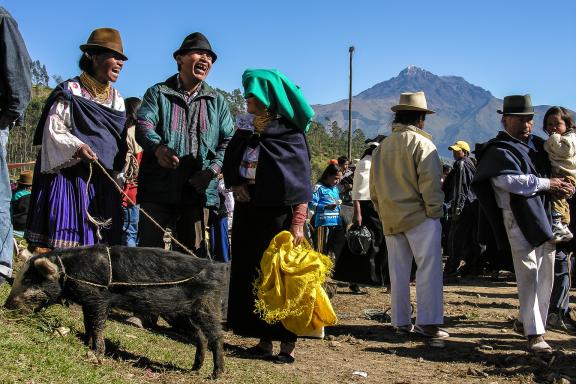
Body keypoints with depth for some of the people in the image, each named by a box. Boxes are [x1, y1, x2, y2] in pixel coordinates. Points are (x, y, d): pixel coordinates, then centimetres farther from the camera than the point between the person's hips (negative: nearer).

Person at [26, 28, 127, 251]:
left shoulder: (116, 99, 19)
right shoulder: (70, 91, -1)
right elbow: (53, 130, -6)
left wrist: (116, 174, 15)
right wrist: (76, 147, -22)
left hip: (103, 181, 6)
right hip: (69, 175, -6)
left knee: (97, 243, 0)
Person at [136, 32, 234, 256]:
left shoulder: (217, 101, 18)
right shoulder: (158, 93, 11)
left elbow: (229, 140, 11)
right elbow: (143, 125, -4)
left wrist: (213, 169, -7)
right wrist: (158, 147, -27)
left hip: (198, 190, 2)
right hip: (158, 187, -2)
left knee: (195, 251, 4)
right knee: (150, 248, -5)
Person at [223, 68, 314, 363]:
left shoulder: (289, 133, -7)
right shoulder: (245, 127, 11)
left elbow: (300, 179, -11)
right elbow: (231, 160, 12)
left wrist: (297, 222, -18)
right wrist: (234, 184, -10)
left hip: (277, 211, -6)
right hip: (247, 208, 7)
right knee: (250, 272, 7)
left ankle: (287, 342, 5)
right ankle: (264, 339, 16)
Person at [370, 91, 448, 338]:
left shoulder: (383, 146, 11)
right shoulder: (422, 144, -9)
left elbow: (374, 185, 14)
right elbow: (430, 182, -16)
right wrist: (434, 212, -9)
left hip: (390, 219, 6)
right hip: (419, 216, -6)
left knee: (398, 272, 10)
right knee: (429, 269, -2)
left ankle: (401, 322, 14)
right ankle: (428, 322, -4)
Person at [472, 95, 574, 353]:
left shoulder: (538, 145, 18)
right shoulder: (498, 151, -6)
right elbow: (512, 181, -21)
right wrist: (547, 184, -16)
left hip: (546, 217, 8)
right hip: (519, 220, -8)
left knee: (546, 276, 12)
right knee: (529, 275, -10)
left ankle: (525, 321, 27)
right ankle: (534, 334, -7)